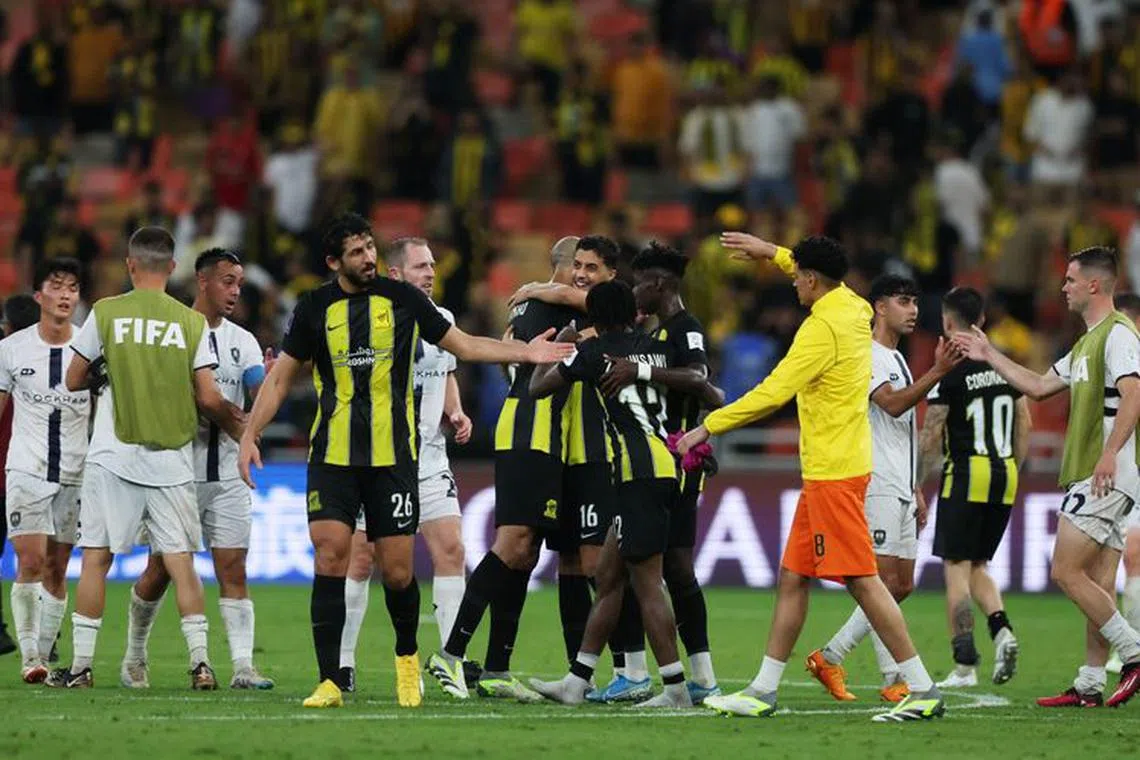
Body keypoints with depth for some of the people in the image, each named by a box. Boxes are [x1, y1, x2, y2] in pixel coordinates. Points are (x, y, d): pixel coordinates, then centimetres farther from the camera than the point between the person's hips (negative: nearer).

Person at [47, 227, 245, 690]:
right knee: (181, 562, 4)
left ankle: (80, 666, 5)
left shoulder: (106, 313, -2)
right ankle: (200, 663, -3)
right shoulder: (192, 322, 0)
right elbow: (208, 398, -1)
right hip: (171, 461, 1)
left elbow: (74, 381, 7)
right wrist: (235, 425, 19)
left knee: (95, 558, 4)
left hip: (114, 458, -1)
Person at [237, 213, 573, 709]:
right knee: (329, 558, -13)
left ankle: (407, 658, 29)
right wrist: (250, 435, -1)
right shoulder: (315, 309, 3)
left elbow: (463, 346, 13)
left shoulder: (402, 299, 3)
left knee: (398, 571, 0)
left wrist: (526, 352, 4)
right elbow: (282, 376, 8)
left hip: (393, 457, 0)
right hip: (332, 457, 0)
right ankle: (330, 682, -8)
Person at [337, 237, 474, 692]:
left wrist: (456, 414, 6)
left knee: (451, 550, -5)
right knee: (360, 558, -1)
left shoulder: (441, 320, 9)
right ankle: (341, 662, 8)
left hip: (429, 460, 5)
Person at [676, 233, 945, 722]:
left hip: (834, 473, -10)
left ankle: (922, 691, -9)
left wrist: (707, 428, -14)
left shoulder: (823, 328, -17)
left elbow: (773, 393, -20)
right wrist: (771, 252, 34)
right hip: (825, 473, 10)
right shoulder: (853, 308, 9)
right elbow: (822, 276, 35)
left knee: (862, 581, -9)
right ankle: (763, 691, 15)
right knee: (793, 577, 11)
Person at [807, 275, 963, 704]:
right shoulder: (868, 355, -8)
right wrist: (937, 372, -34)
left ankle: (830, 657, 14)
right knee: (886, 582, -10)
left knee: (902, 585, 8)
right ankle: (893, 680, -8)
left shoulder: (897, 359, 22)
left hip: (899, 491, 10)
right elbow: (892, 404, -25)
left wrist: (915, 491, 24)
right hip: (875, 487, -10)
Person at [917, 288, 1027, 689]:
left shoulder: (950, 371, -10)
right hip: (1004, 476, 6)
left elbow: (931, 435, -9)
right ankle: (1001, 628, -7)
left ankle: (964, 665, -5)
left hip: (966, 475, -6)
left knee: (956, 567, -1)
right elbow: (1025, 424, 13)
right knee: (977, 565, 17)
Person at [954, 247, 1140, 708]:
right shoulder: (1087, 343, 22)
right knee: (1098, 584, 7)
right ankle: (1090, 685, 7)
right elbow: (1038, 387, 31)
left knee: (1066, 572, -12)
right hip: (1089, 477, 10)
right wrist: (989, 356, 32)